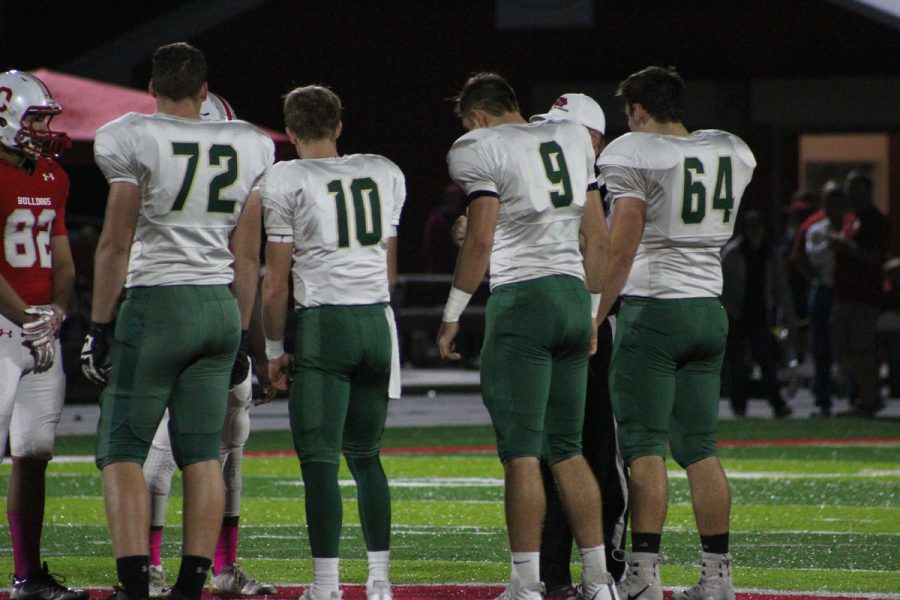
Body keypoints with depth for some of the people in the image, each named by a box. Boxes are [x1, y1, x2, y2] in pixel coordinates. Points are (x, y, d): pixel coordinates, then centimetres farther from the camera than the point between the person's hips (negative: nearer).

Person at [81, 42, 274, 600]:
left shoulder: (135, 141, -7)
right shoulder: (249, 147, 7)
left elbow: (116, 244, -7)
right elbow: (247, 255, 11)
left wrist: (100, 326, -1)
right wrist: (241, 333, 18)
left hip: (157, 303, -5)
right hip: (220, 305, 5)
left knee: (122, 449, 1)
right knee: (202, 454, 9)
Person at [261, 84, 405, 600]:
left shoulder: (287, 181, -5)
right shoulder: (386, 174, 11)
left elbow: (277, 281, -5)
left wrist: (275, 350, 3)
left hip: (322, 324, -5)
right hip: (377, 322, 5)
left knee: (320, 458, -3)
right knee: (365, 453, 14)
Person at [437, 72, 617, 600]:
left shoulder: (481, 149, -4)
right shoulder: (574, 138, 16)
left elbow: (481, 241, -11)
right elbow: (598, 239, 17)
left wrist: (452, 315, -3)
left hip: (521, 297, -6)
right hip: (574, 295, 6)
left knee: (522, 452, -5)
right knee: (567, 450, 13)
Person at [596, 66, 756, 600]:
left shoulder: (633, 155, -10)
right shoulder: (734, 154, 9)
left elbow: (621, 250, -13)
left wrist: (594, 316, -8)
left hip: (653, 309, -6)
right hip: (710, 311, 6)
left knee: (645, 446, -5)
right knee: (700, 448, 9)